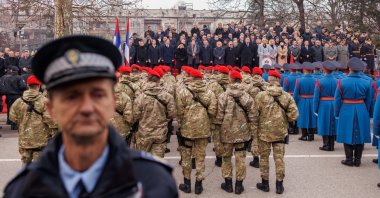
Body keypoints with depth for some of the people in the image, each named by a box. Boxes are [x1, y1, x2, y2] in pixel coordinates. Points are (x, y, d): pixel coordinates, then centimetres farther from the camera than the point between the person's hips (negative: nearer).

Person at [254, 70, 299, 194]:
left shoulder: (261, 95, -11)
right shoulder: (287, 96, -5)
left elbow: (255, 115, -9)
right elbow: (294, 115, -6)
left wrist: (254, 130, 1)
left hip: (264, 131, -1)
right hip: (280, 132, 2)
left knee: (264, 157, 12)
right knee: (279, 158, 9)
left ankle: (265, 183, 22)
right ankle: (279, 184, 16)